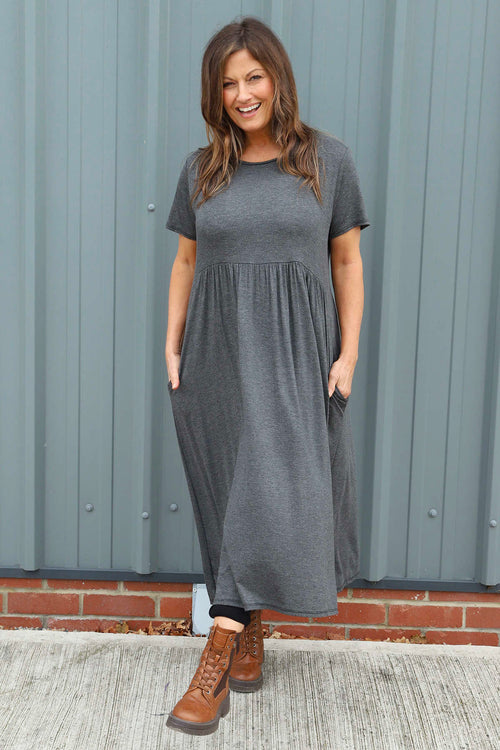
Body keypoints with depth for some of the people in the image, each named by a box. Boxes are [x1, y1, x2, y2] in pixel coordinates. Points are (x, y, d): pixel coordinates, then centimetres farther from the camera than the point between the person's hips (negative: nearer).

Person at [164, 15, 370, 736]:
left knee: (271, 488, -10)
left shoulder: (329, 158, 2)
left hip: (296, 351, -2)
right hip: (216, 351, 3)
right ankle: (251, 630, 21)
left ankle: (219, 653, -3)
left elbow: (347, 261, 4)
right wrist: (171, 349, 5)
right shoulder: (202, 168, 8)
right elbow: (186, 261, 12)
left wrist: (348, 353, -3)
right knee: (232, 497, 6)